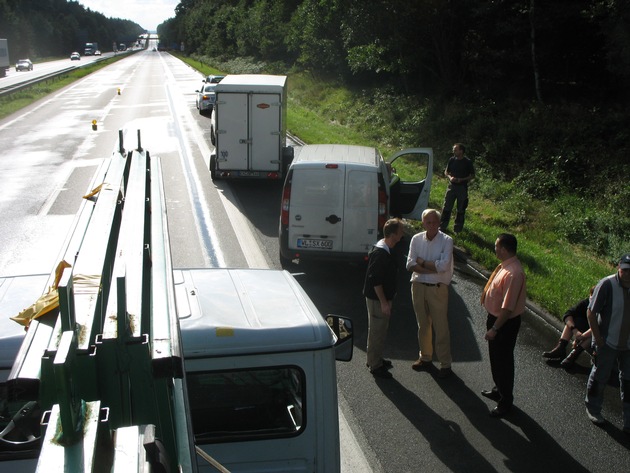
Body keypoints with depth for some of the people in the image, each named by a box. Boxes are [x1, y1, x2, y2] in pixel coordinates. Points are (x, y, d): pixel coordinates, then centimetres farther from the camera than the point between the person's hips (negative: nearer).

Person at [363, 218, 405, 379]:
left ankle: (375, 359, 36)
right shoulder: (379, 253, -26)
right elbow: (375, 280, -26)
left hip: (383, 297, 10)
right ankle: (375, 365, 14)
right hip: (377, 299, -10)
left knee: (380, 330, 21)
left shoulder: (386, 250, 6)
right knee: (377, 331, 2)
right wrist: (384, 302, -22)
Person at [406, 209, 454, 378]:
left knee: (441, 326, 1)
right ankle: (425, 357, 31)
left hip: (438, 288, -4)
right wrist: (433, 268, -18)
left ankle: (445, 364, 11)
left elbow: (444, 265, -20)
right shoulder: (416, 239, 1)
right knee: (423, 324, 15)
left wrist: (422, 262, -11)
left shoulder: (446, 241, -9)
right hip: (418, 286, 4)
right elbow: (410, 265, -8)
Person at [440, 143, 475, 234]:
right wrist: (450, 177, -11)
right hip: (452, 186, 3)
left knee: (461, 209, 7)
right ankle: (442, 226, 11)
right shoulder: (452, 160, 1)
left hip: (462, 188, -2)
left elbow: (472, 175, -3)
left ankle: (457, 229, 18)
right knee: (446, 207, 2)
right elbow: (446, 172, 11)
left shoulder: (467, 162, -8)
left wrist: (461, 180, -17)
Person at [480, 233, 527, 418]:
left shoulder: (513, 274, -31)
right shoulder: (505, 266, 0)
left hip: (505, 323, -10)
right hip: (495, 317, 10)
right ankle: (499, 390, 46)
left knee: (503, 361, 6)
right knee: (495, 357, 25)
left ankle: (505, 402, 23)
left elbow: (508, 307, -29)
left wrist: (494, 329, -23)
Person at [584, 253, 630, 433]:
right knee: (599, 377, 12)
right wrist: (598, 338, -15)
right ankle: (593, 408, 34)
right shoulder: (607, 285, -19)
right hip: (607, 343, -4)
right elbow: (591, 312, -15)